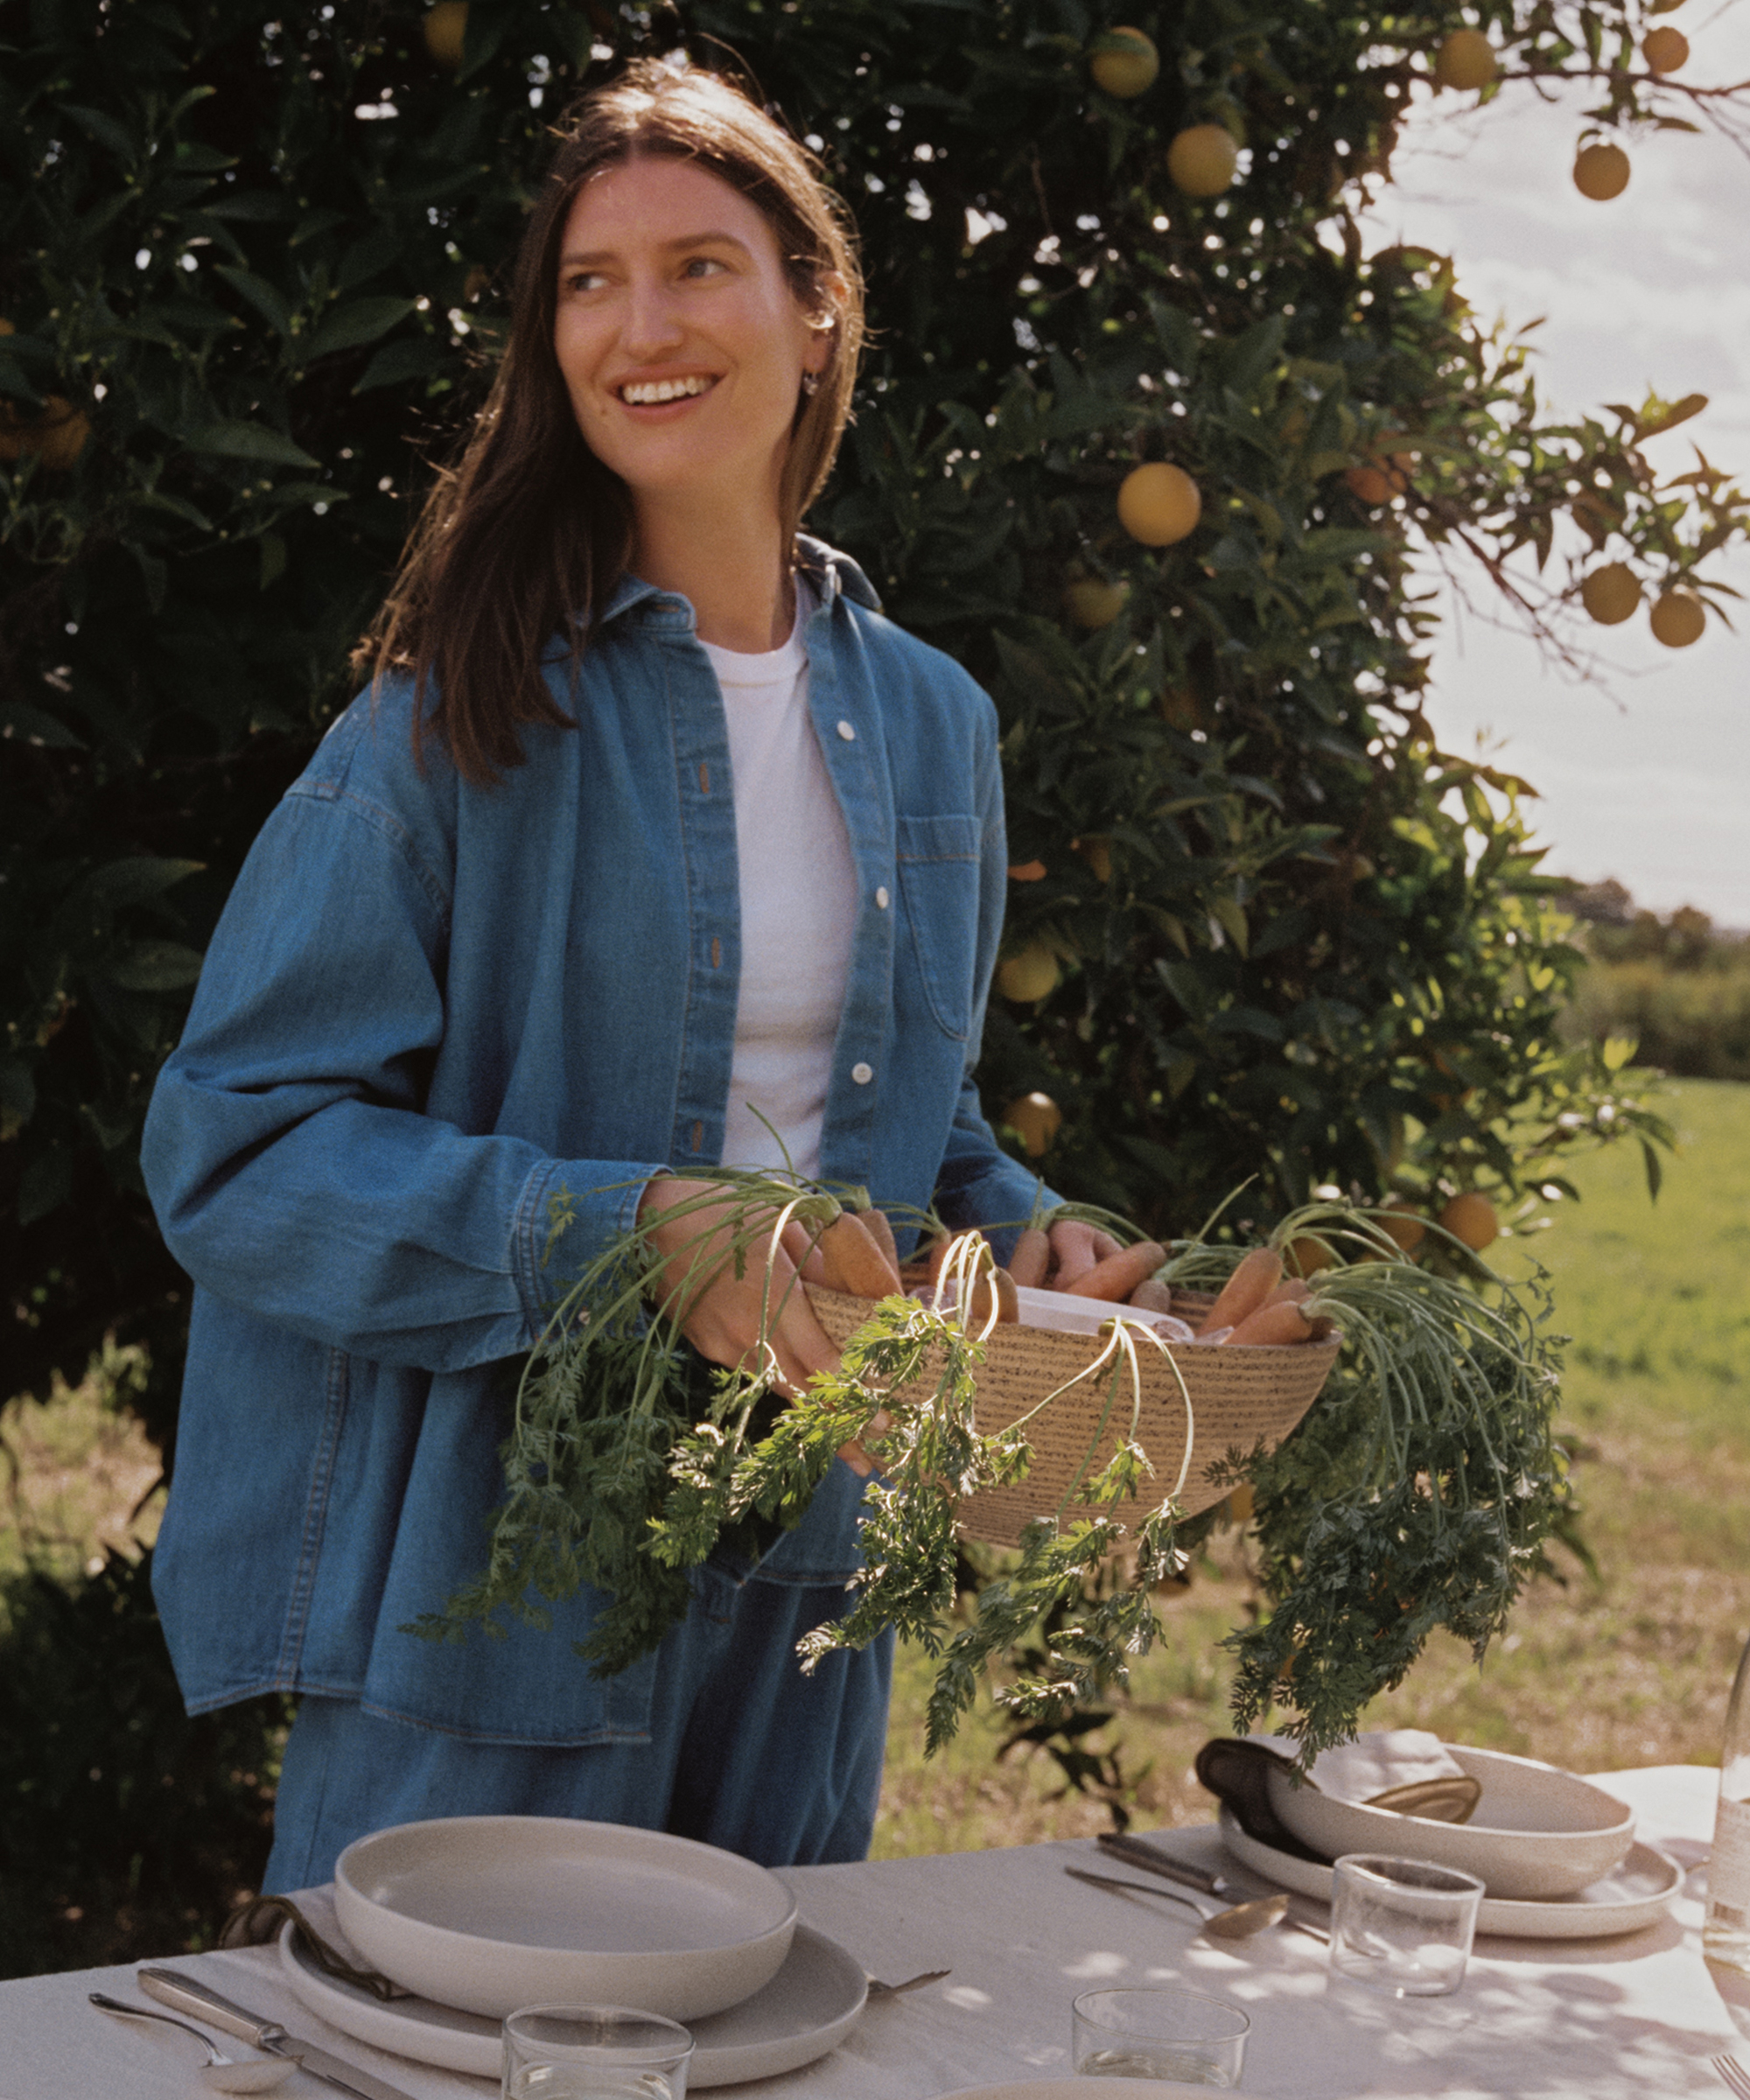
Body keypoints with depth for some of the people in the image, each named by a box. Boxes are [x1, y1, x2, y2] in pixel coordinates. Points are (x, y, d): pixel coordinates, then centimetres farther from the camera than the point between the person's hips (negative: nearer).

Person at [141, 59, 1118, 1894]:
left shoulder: (926, 723, 8)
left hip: (800, 1595, 5)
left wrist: (1036, 1244, 0)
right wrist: (629, 1228, -23)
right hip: (492, 1588, -5)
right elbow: (235, 1144, -13)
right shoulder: (464, 712, -8)